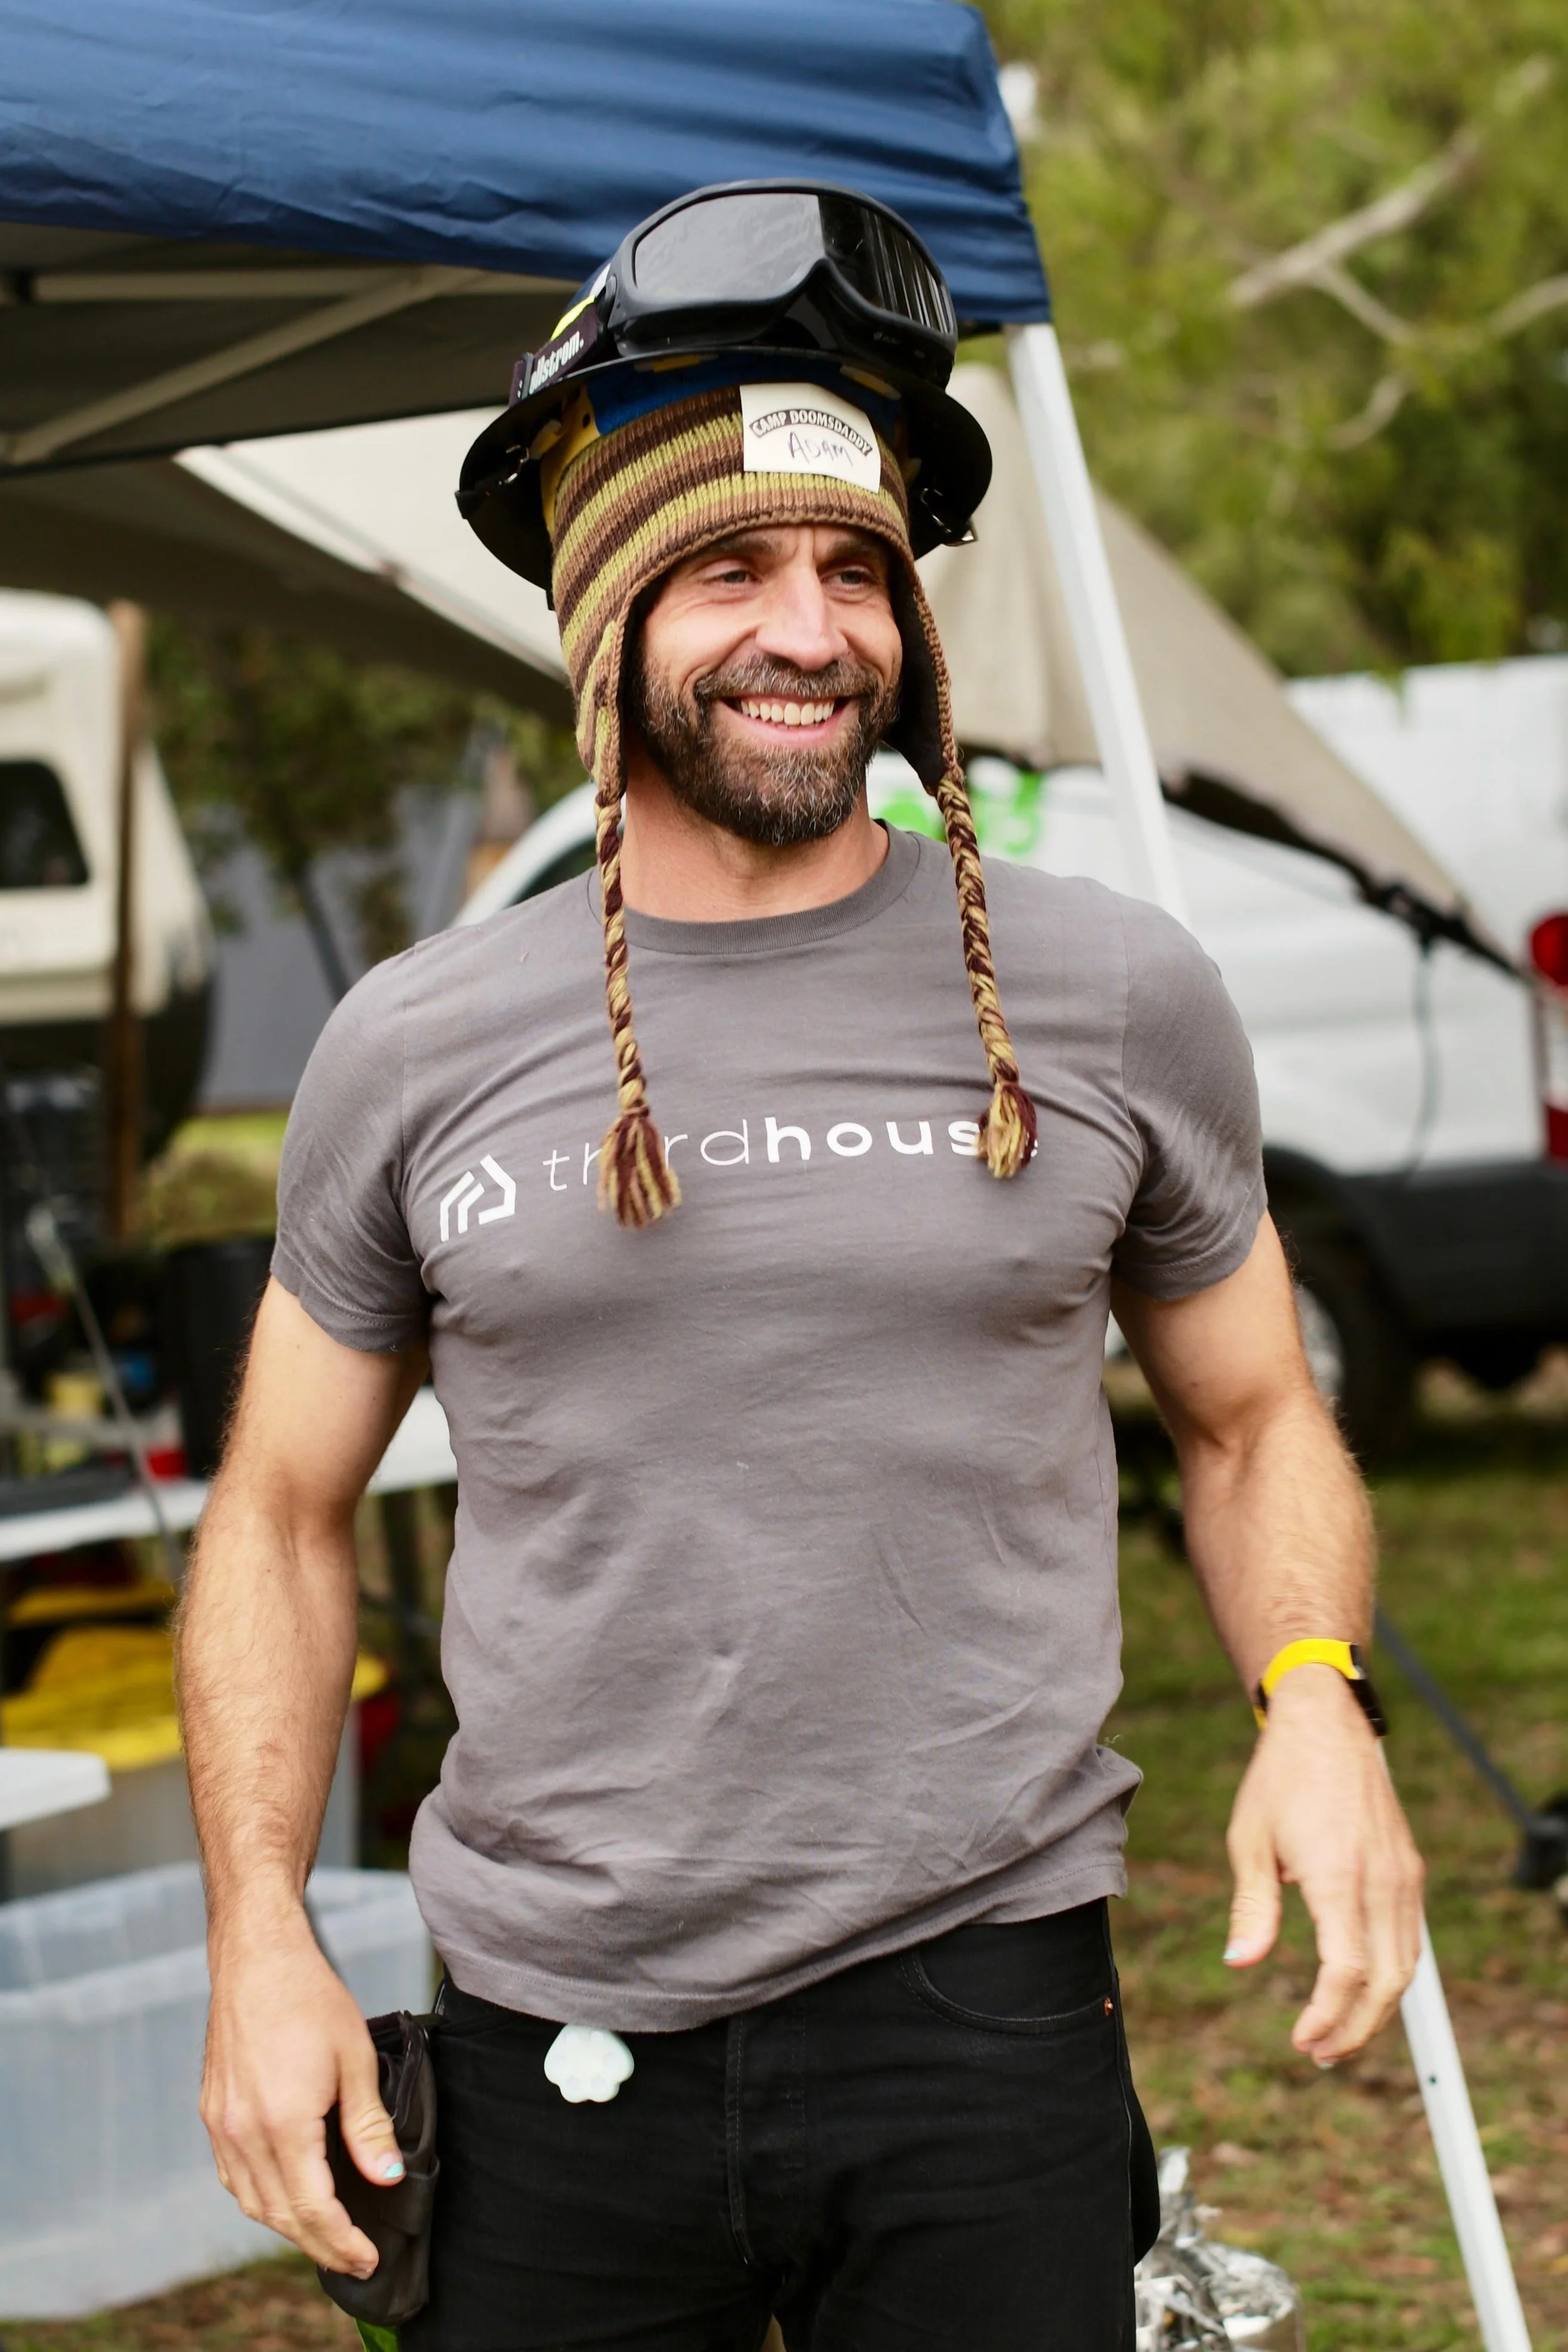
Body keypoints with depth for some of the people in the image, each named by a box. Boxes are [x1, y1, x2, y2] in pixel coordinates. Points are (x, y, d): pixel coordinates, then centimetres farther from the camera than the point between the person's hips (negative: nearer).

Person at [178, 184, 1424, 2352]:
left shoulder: (1114, 998, 2)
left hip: (981, 2009, -1)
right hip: (554, 2041, 1)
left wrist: (1316, 1699, -7)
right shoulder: (416, 1051, 3)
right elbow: (283, 1516, 11)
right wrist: (261, 1938, 0)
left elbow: (1253, 1421, 13)